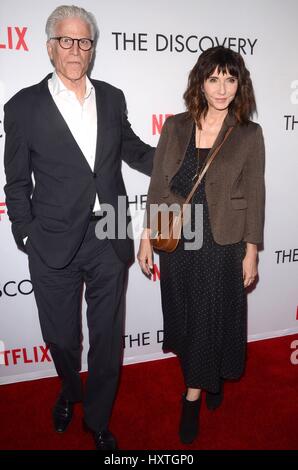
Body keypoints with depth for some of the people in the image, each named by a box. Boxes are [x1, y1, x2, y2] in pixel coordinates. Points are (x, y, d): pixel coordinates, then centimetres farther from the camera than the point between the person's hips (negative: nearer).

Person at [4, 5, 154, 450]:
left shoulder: (112, 97, 5)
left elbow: (131, 148, 18)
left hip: (109, 241, 3)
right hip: (55, 245, -2)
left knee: (107, 338, 13)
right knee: (61, 338, 15)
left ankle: (98, 419, 39)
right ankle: (70, 391, 52)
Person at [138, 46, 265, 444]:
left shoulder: (249, 135, -5)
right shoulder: (175, 127, -1)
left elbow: (254, 196, -3)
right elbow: (158, 185, 2)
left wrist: (251, 251, -4)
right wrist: (147, 236, 1)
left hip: (223, 245, -2)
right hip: (177, 241, 3)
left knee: (213, 317, 9)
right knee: (185, 317, 16)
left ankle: (194, 394, 32)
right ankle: (208, 376, 44)